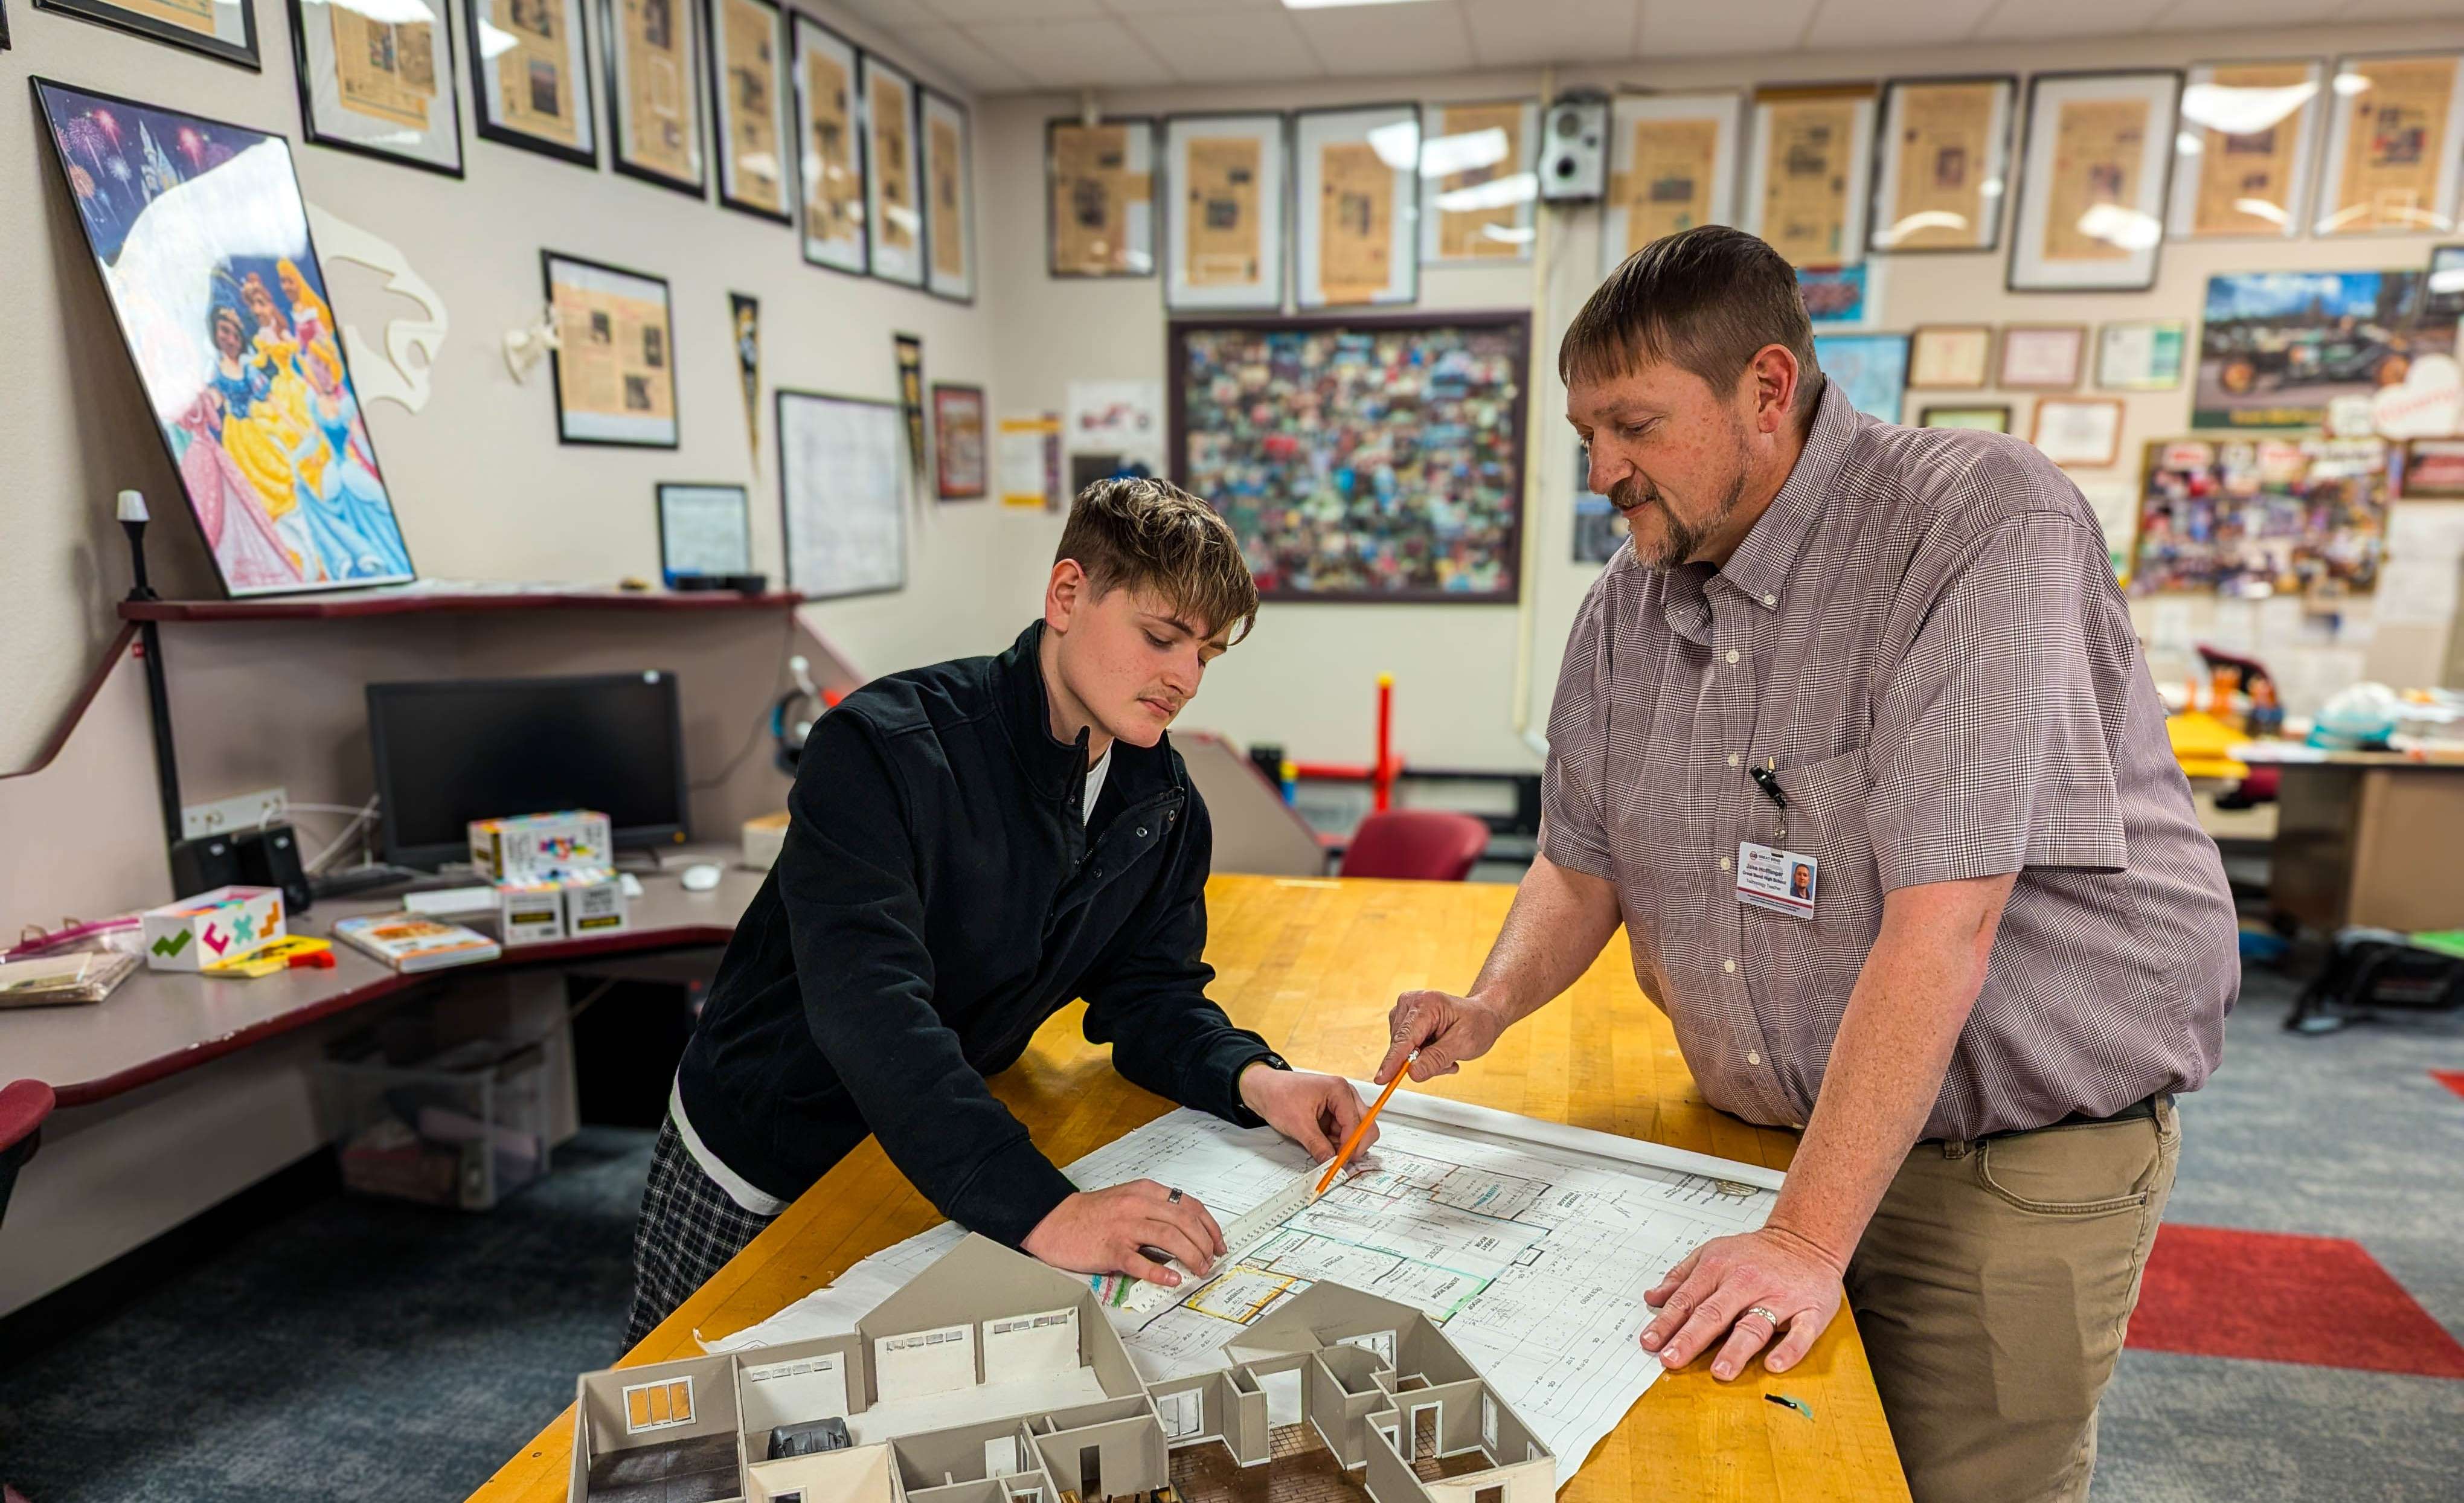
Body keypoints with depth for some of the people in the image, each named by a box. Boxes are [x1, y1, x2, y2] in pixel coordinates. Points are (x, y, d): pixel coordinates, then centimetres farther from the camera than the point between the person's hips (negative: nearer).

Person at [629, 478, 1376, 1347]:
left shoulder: (1161, 801, -8)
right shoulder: (883, 750, -30)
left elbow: (1146, 990, -4)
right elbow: (872, 1013, -41)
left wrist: (1252, 1079, -25)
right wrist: (1041, 1209, -51)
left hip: (934, 1170, 5)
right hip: (752, 1176, -4)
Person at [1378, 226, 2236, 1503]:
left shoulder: (1985, 532, -23)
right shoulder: (1631, 598, 0)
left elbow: (1939, 927, -29)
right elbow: (1583, 865, 8)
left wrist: (1809, 1239, -28)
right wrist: (1488, 1008, -11)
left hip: (2014, 1168, -5)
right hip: (1766, 1133, 6)